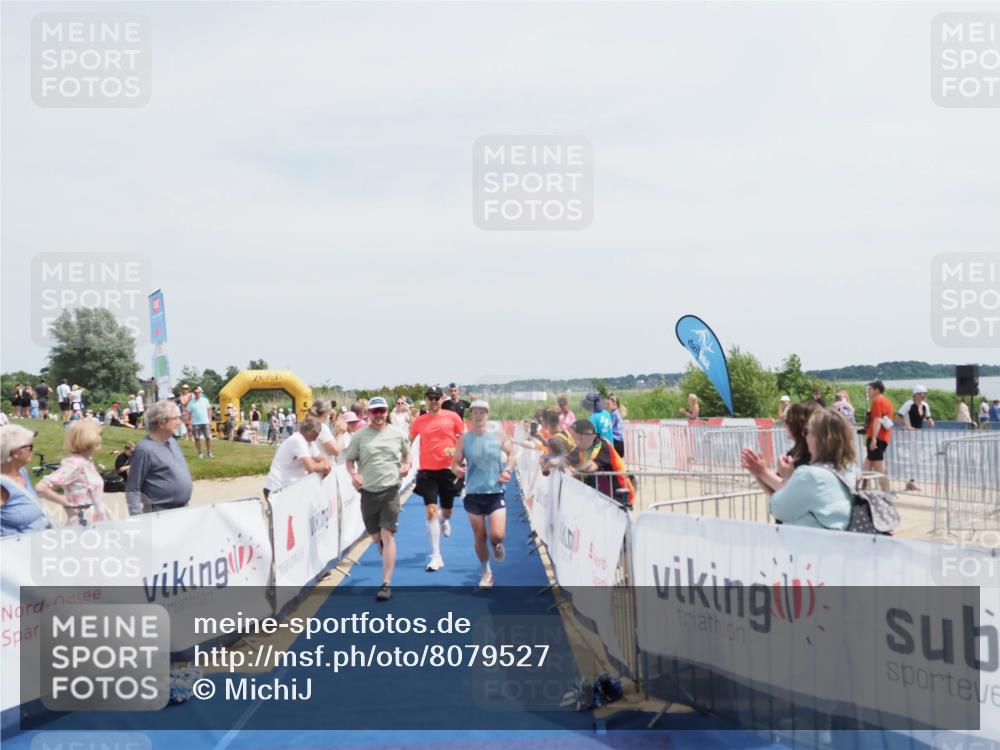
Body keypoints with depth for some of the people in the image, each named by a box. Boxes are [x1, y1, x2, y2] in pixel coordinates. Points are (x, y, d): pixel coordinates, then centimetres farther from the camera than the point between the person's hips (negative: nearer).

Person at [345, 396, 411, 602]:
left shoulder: (397, 434, 3)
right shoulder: (360, 436, 0)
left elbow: (406, 453, 19)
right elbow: (350, 460, 5)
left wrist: (406, 465, -2)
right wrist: (353, 474, -14)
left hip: (390, 489, -1)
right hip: (368, 490, 2)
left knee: (387, 535, -10)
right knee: (375, 536, 13)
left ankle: (386, 583, -8)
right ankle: (389, 560, 45)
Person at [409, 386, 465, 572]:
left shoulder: (452, 416, -1)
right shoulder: (419, 421, 2)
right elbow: (409, 441, 14)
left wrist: (456, 450, -13)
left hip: (448, 469, 0)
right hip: (427, 471, 0)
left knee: (447, 511, 12)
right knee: (431, 511, -10)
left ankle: (444, 521, 53)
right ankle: (436, 557, -5)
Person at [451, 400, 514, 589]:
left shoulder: (498, 435, -2)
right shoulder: (464, 439, -1)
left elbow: (512, 454, 8)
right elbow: (455, 462, 3)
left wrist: (508, 470, -10)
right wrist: (457, 469, -20)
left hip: (495, 492, -1)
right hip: (473, 493, 1)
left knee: (497, 535, -14)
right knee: (480, 538, 7)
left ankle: (497, 545, 24)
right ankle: (486, 572, 29)